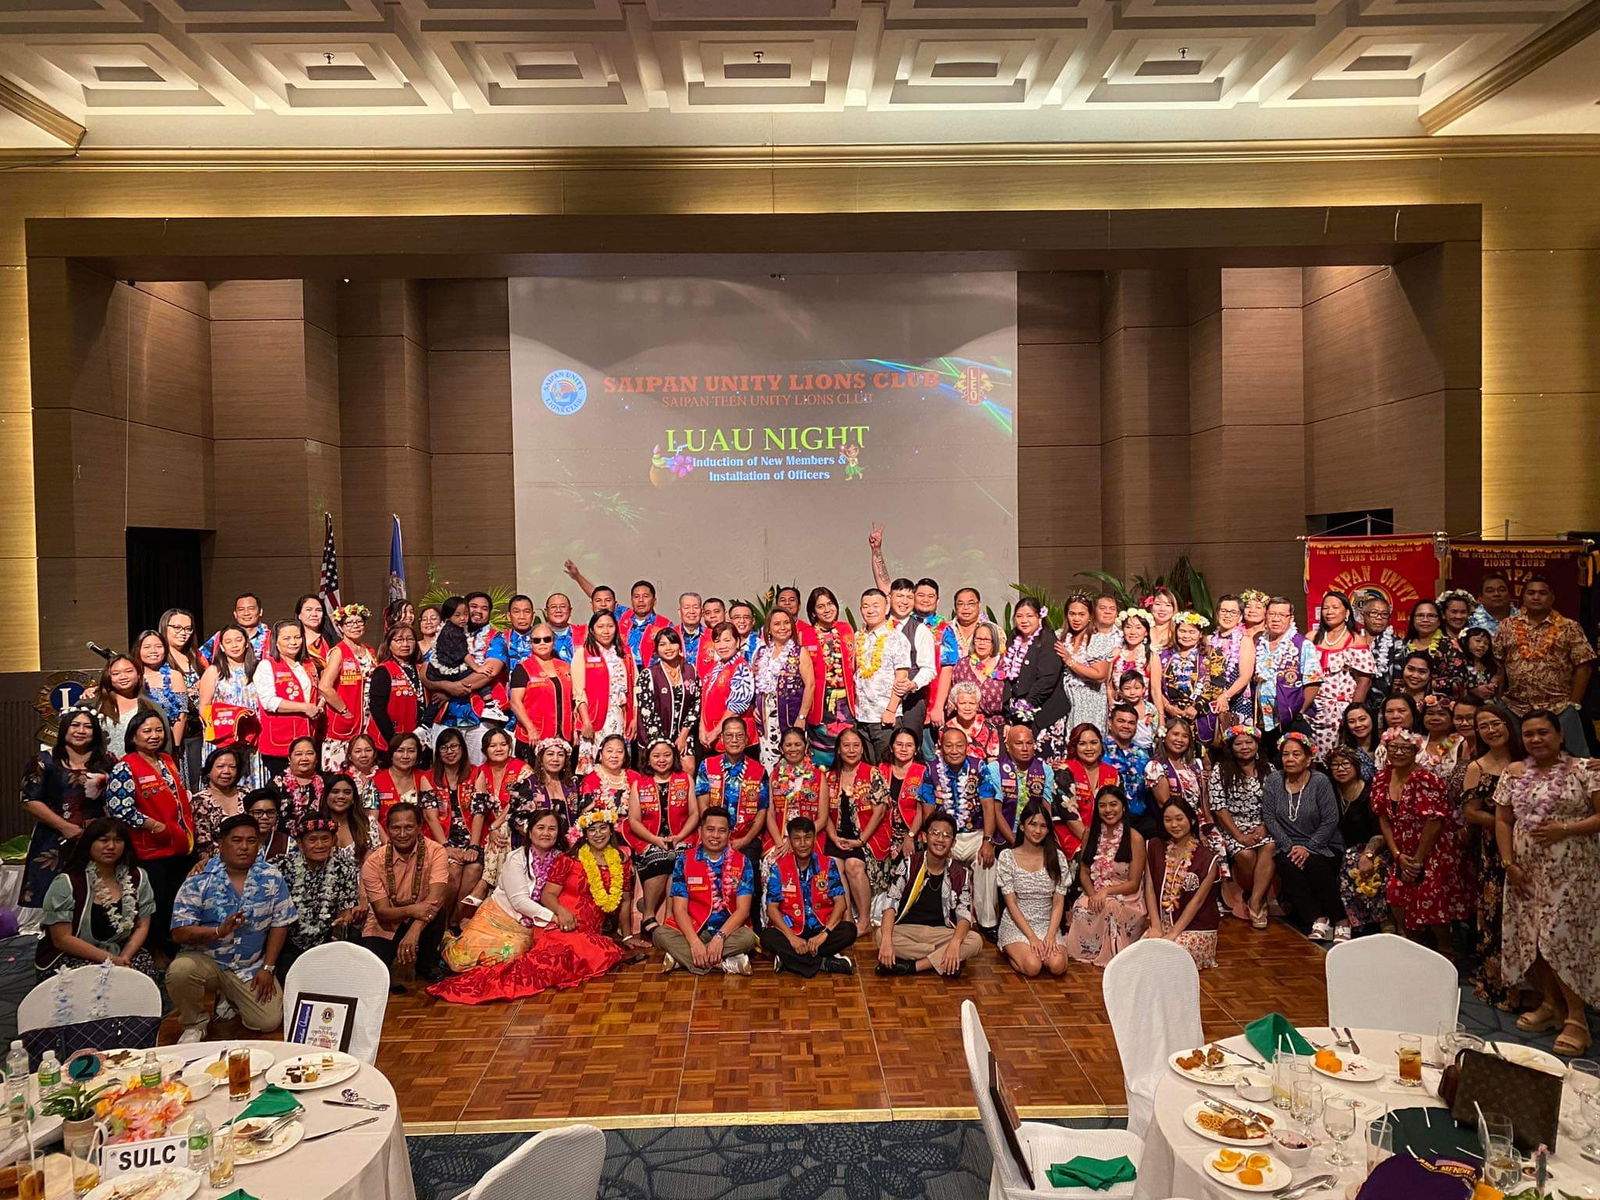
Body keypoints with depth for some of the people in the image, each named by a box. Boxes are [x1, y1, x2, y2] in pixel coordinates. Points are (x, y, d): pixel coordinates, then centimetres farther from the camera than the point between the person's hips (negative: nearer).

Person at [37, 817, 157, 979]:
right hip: (70, 958, -3)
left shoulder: (137, 879, 4)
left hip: (120, 953, 3)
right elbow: (62, 939, -13)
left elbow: (142, 927, 5)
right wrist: (110, 959, -20)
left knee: (145, 964, -28)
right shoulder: (65, 883, -9)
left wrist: (124, 958, -15)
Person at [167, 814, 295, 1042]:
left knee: (270, 1022, -11)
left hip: (251, 967, 2)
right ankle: (194, 1024, -3)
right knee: (180, 970, -34)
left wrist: (267, 969, -5)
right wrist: (219, 931, -30)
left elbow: (279, 924, 1)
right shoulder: (199, 880, -8)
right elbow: (179, 933, -13)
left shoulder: (272, 878, -2)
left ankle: (229, 998, 22)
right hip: (205, 960, -2)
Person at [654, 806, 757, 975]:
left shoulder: (741, 862, -1)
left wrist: (720, 937, -25)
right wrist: (694, 941, -23)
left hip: (729, 931, 0)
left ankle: (682, 957, -23)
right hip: (693, 930, 1)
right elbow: (679, 908, -7)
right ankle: (727, 964, -28)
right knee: (660, 934, -28)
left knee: (748, 937, -33)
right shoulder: (684, 860, -1)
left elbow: (743, 909, -9)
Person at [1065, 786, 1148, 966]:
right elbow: (1084, 872, 8)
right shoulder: (1090, 834, 8)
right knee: (1081, 908, -31)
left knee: (1109, 907, -36)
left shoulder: (1135, 838, -6)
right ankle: (1087, 950, -6)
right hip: (1094, 894, 3)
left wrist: (1106, 891, -22)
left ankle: (1108, 953, -11)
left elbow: (1133, 884, -6)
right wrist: (1093, 895, -13)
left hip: (1126, 899, -3)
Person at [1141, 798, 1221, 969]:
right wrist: (1156, 927, -9)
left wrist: (1173, 934, -15)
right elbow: (1150, 889, 2)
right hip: (1162, 922, 4)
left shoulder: (1207, 857, -7)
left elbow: (1197, 900, -10)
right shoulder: (1155, 847, 5)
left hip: (1196, 928, -3)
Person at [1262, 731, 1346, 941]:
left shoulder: (1320, 781, -5)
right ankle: (1318, 920, -25)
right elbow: (1269, 816, -1)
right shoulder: (1273, 781, 3)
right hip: (1288, 847, 2)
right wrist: (1289, 847, -11)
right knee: (1287, 866, -30)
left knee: (1317, 866, -31)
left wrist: (1309, 848, -15)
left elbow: (1330, 820, -9)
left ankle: (1340, 921, -16)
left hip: (1323, 847, -2)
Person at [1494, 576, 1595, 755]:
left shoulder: (1569, 628, 1)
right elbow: (1497, 663, 7)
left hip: (1560, 709, -2)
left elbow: (1583, 667, 0)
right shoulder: (1508, 625, 6)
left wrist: (1574, 703, -4)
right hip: (1516, 708, 2)